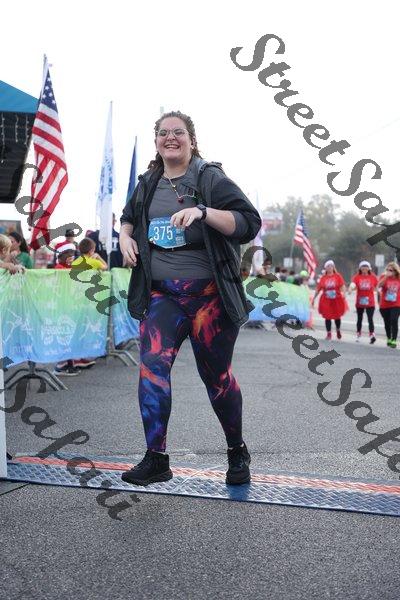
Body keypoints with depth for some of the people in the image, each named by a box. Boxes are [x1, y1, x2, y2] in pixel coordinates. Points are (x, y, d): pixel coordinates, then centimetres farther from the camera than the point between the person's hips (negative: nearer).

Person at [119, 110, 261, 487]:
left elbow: (249, 224, -13)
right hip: (162, 294, 4)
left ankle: (237, 452, 28)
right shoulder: (147, 184, 13)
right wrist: (125, 237, 10)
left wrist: (203, 212, -25)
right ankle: (156, 459, -7)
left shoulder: (212, 179, -3)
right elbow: (128, 217, 32)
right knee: (152, 365, -14)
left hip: (209, 296, -4)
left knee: (216, 376, 6)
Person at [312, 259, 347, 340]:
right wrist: (314, 299, 10)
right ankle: (329, 334, 9)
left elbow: (343, 286, -9)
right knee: (328, 317, -1)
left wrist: (343, 293, -28)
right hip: (326, 301, 1)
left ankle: (338, 330, 35)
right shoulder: (323, 278, 3)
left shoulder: (338, 276, 0)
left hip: (337, 300, -1)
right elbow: (318, 289, 9)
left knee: (337, 316, 8)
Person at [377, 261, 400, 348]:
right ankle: (389, 339, 31)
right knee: (387, 323, 12)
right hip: (384, 305, 1)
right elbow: (379, 286, -25)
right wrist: (386, 276, -34)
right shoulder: (384, 277, -5)